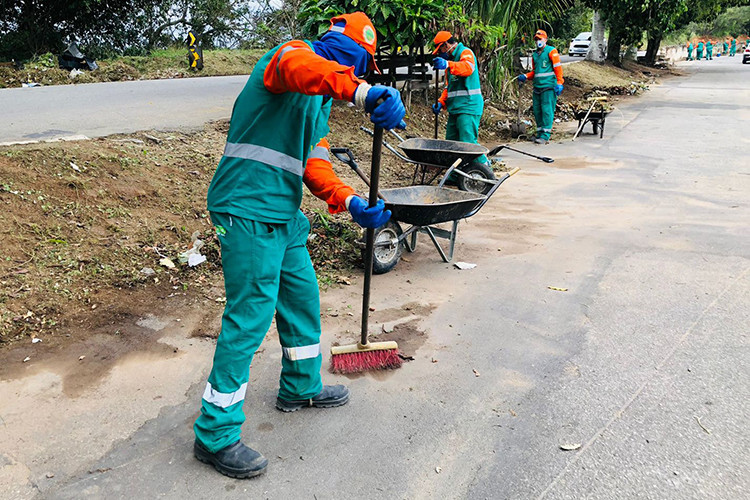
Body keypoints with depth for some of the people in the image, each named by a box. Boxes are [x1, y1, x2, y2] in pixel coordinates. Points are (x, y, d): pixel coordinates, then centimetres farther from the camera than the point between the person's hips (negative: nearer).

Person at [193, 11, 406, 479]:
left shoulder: (320, 100, 23)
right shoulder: (294, 52, -5)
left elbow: (315, 163, 15)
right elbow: (296, 67, -33)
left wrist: (351, 202, -1)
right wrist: (363, 91, -47)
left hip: (283, 215, 10)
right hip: (249, 209, -10)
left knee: (303, 296, 19)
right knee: (250, 318, -7)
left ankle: (301, 387, 40)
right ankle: (216, 435, 7)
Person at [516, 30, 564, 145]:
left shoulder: (551, 51, 0)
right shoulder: (535, 54, 20)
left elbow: (558, 68, -5)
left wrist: (559, 83, -13)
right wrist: (525, 77, 10)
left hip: (549, 87, -7)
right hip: (537, 87, 7)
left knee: (547, 111, -9)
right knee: (537, 111, 7)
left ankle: (545, 136, -11)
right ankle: (540, 133, 17)